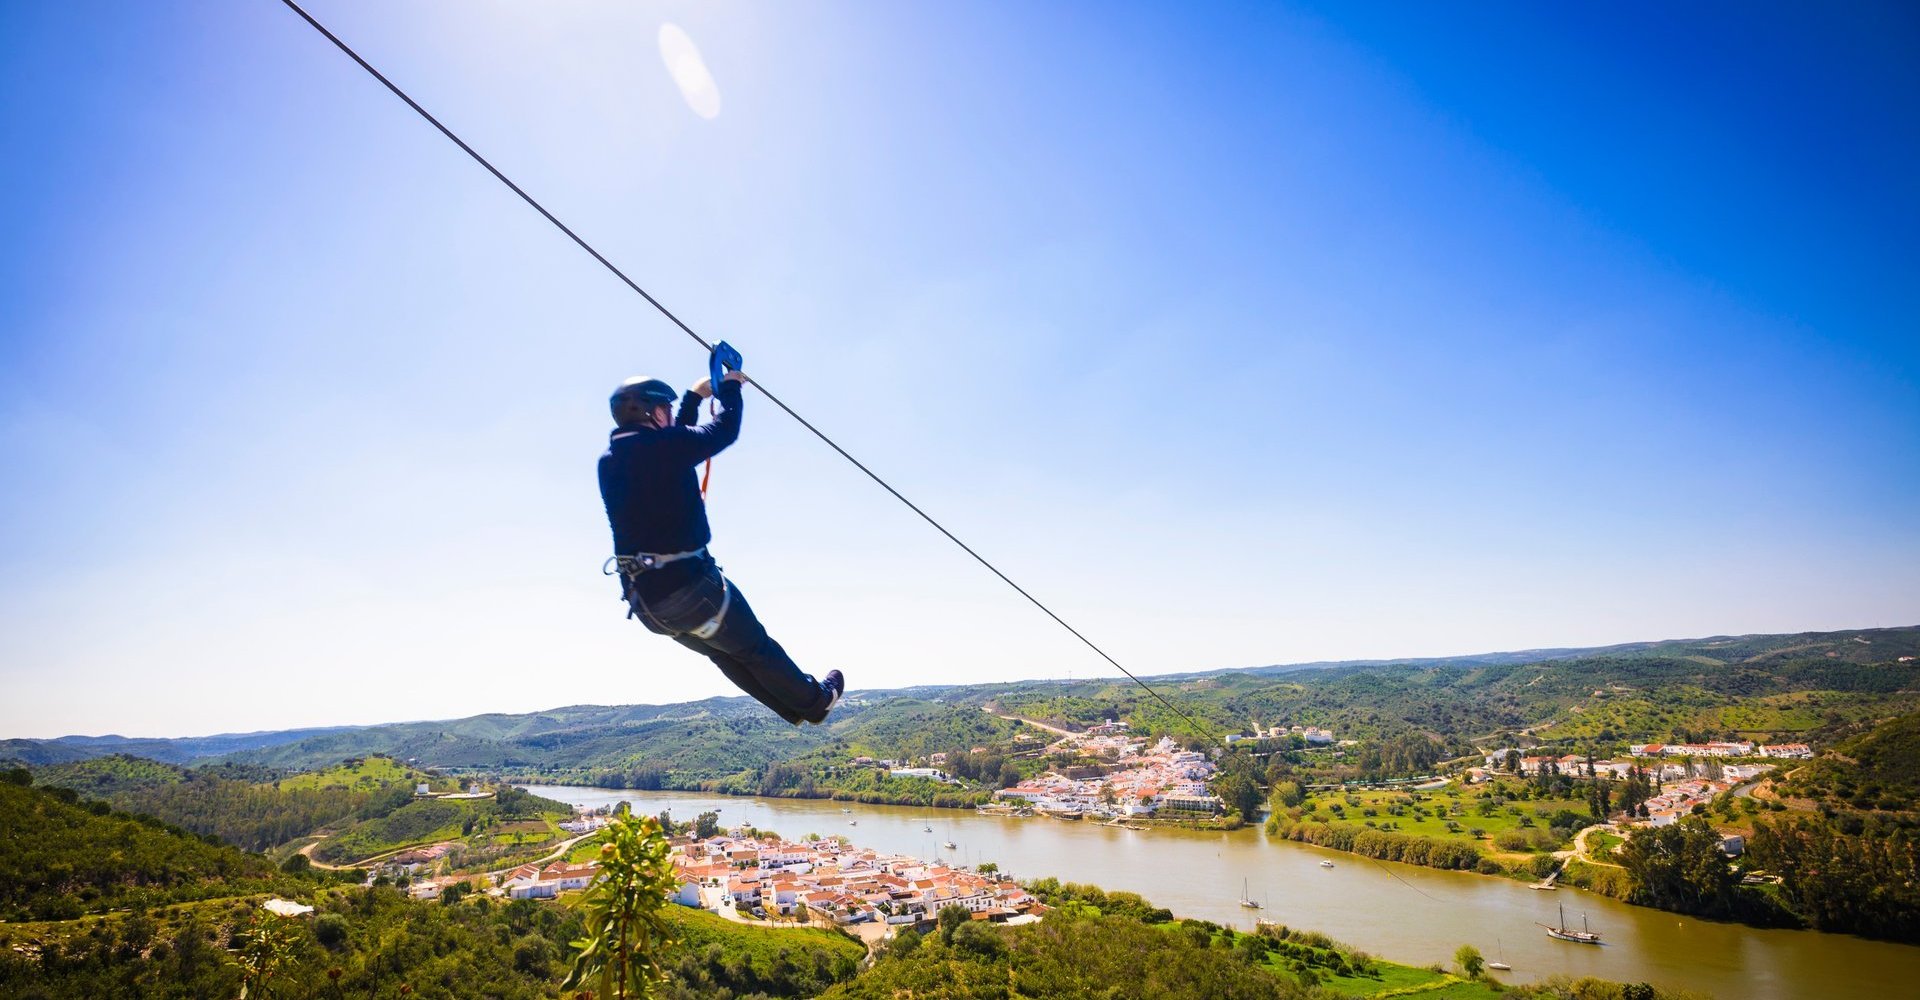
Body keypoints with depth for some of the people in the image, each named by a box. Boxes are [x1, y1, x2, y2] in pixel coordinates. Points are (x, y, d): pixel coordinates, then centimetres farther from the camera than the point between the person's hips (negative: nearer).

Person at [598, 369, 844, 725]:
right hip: (688, 584, -8)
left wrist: (694, 397, 29)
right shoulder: (660, 445, -16)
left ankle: (794, 708, 37)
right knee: (755, 649, 13)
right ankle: (817, 701, 31)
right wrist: (730, 389, 10)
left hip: (644, 599, 8)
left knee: (724, 652, 24)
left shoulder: (610, 460, 8)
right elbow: (724, 430, -8)